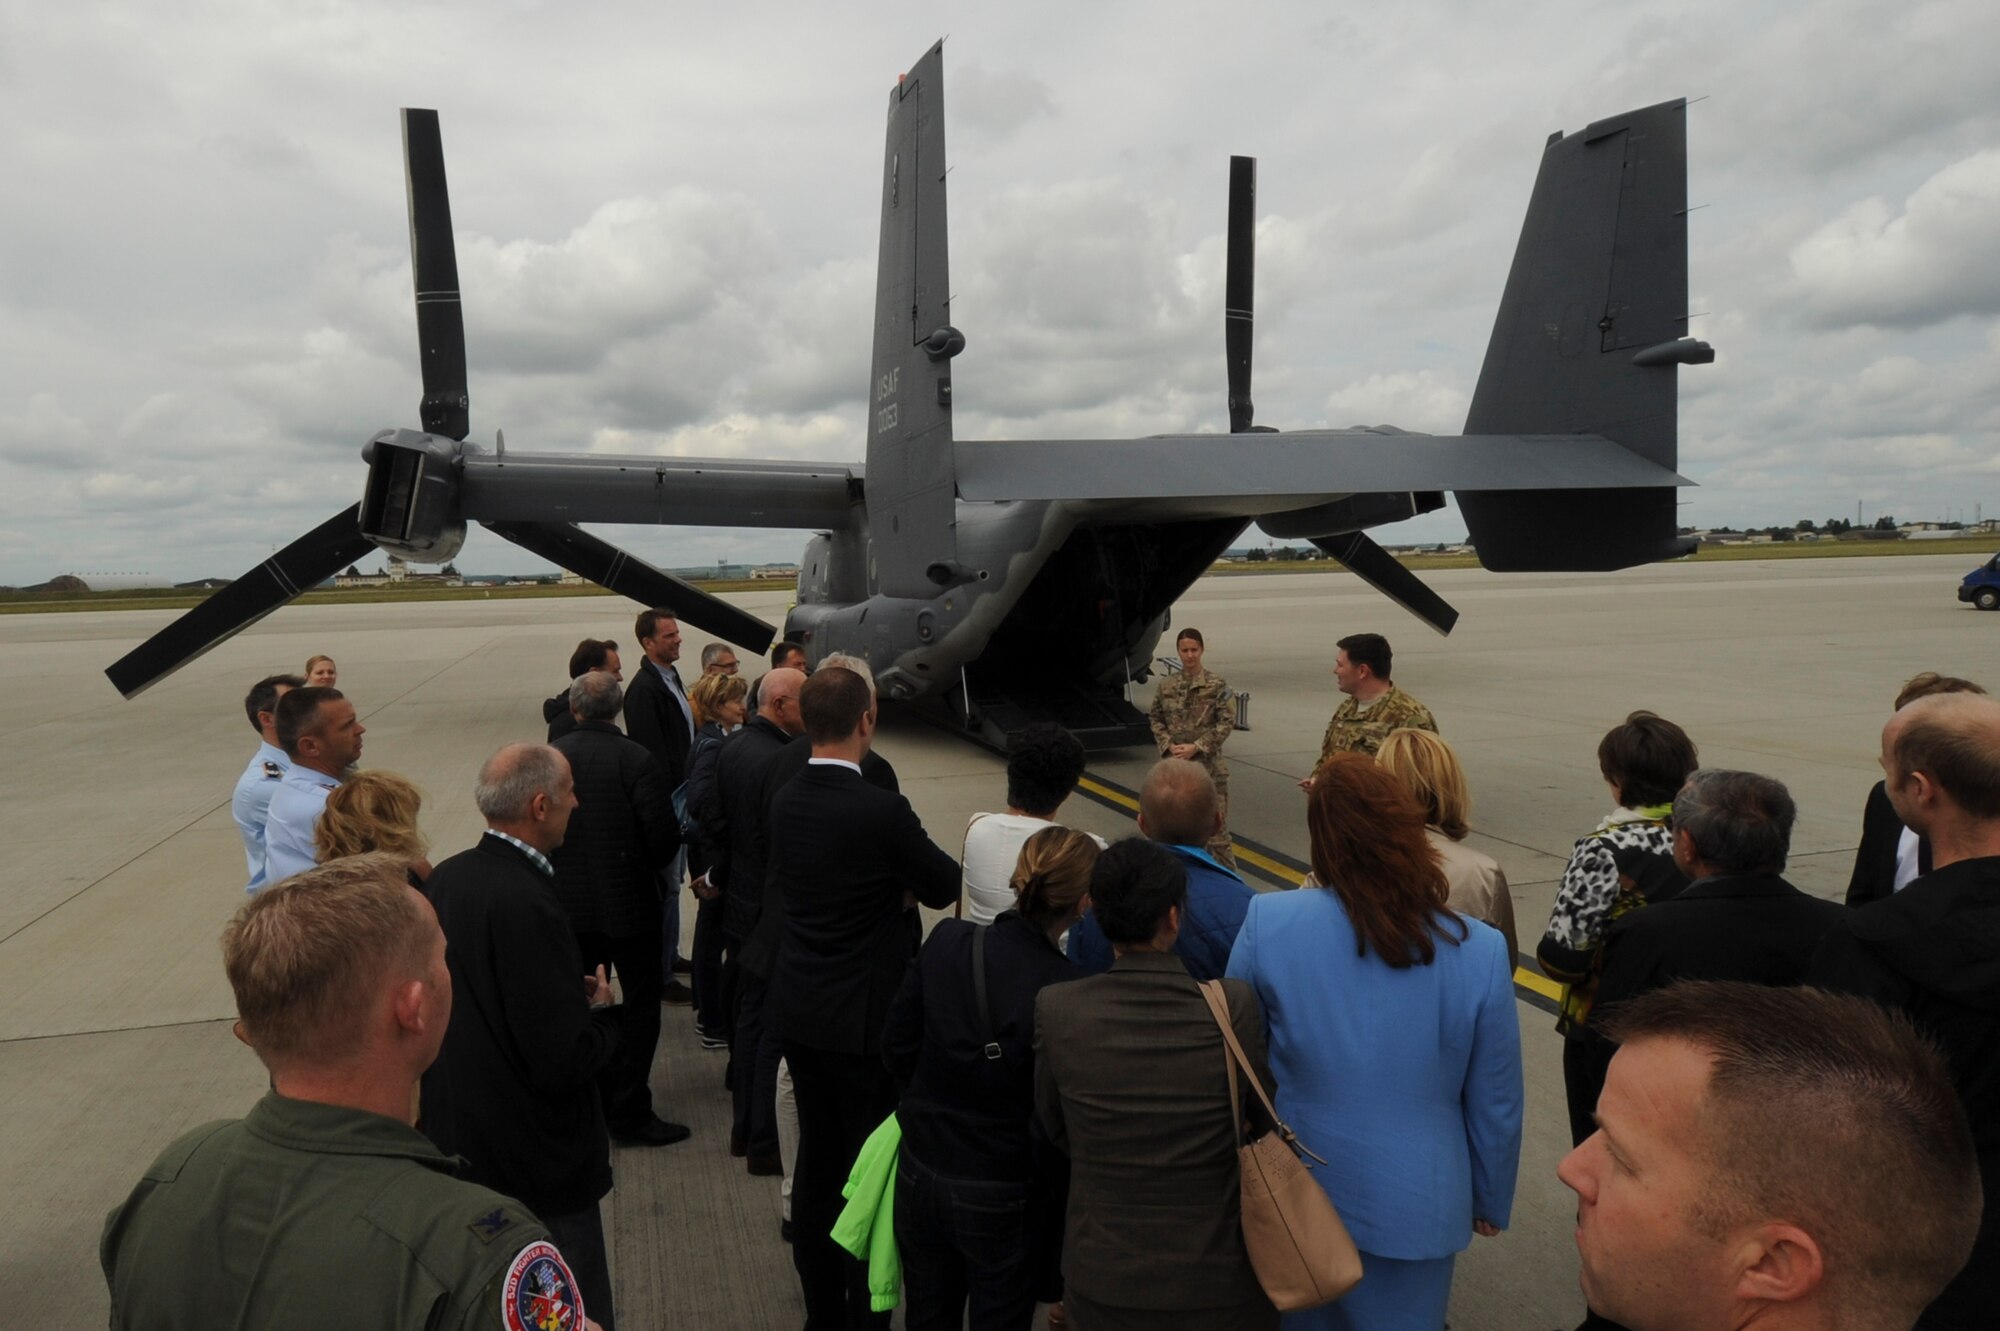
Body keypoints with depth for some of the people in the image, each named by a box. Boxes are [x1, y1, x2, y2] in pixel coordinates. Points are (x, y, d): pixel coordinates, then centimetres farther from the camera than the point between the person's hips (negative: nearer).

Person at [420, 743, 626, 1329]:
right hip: (536, 1165, -9)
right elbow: (564, 1063, -28)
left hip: (457, 1138, 9)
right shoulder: (527, 905, -29)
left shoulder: (444, 878, -2)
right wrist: (603, 1011, -9)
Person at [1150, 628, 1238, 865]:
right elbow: (1155, 719, 10)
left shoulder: (1217, 685, -5)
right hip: (1175, 763, 3)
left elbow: (1226, 722, -7)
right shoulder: (1166, 686, 4)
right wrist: (1169, 746, -5)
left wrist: (1197, 747, -13)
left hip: (1208, 763, -3)